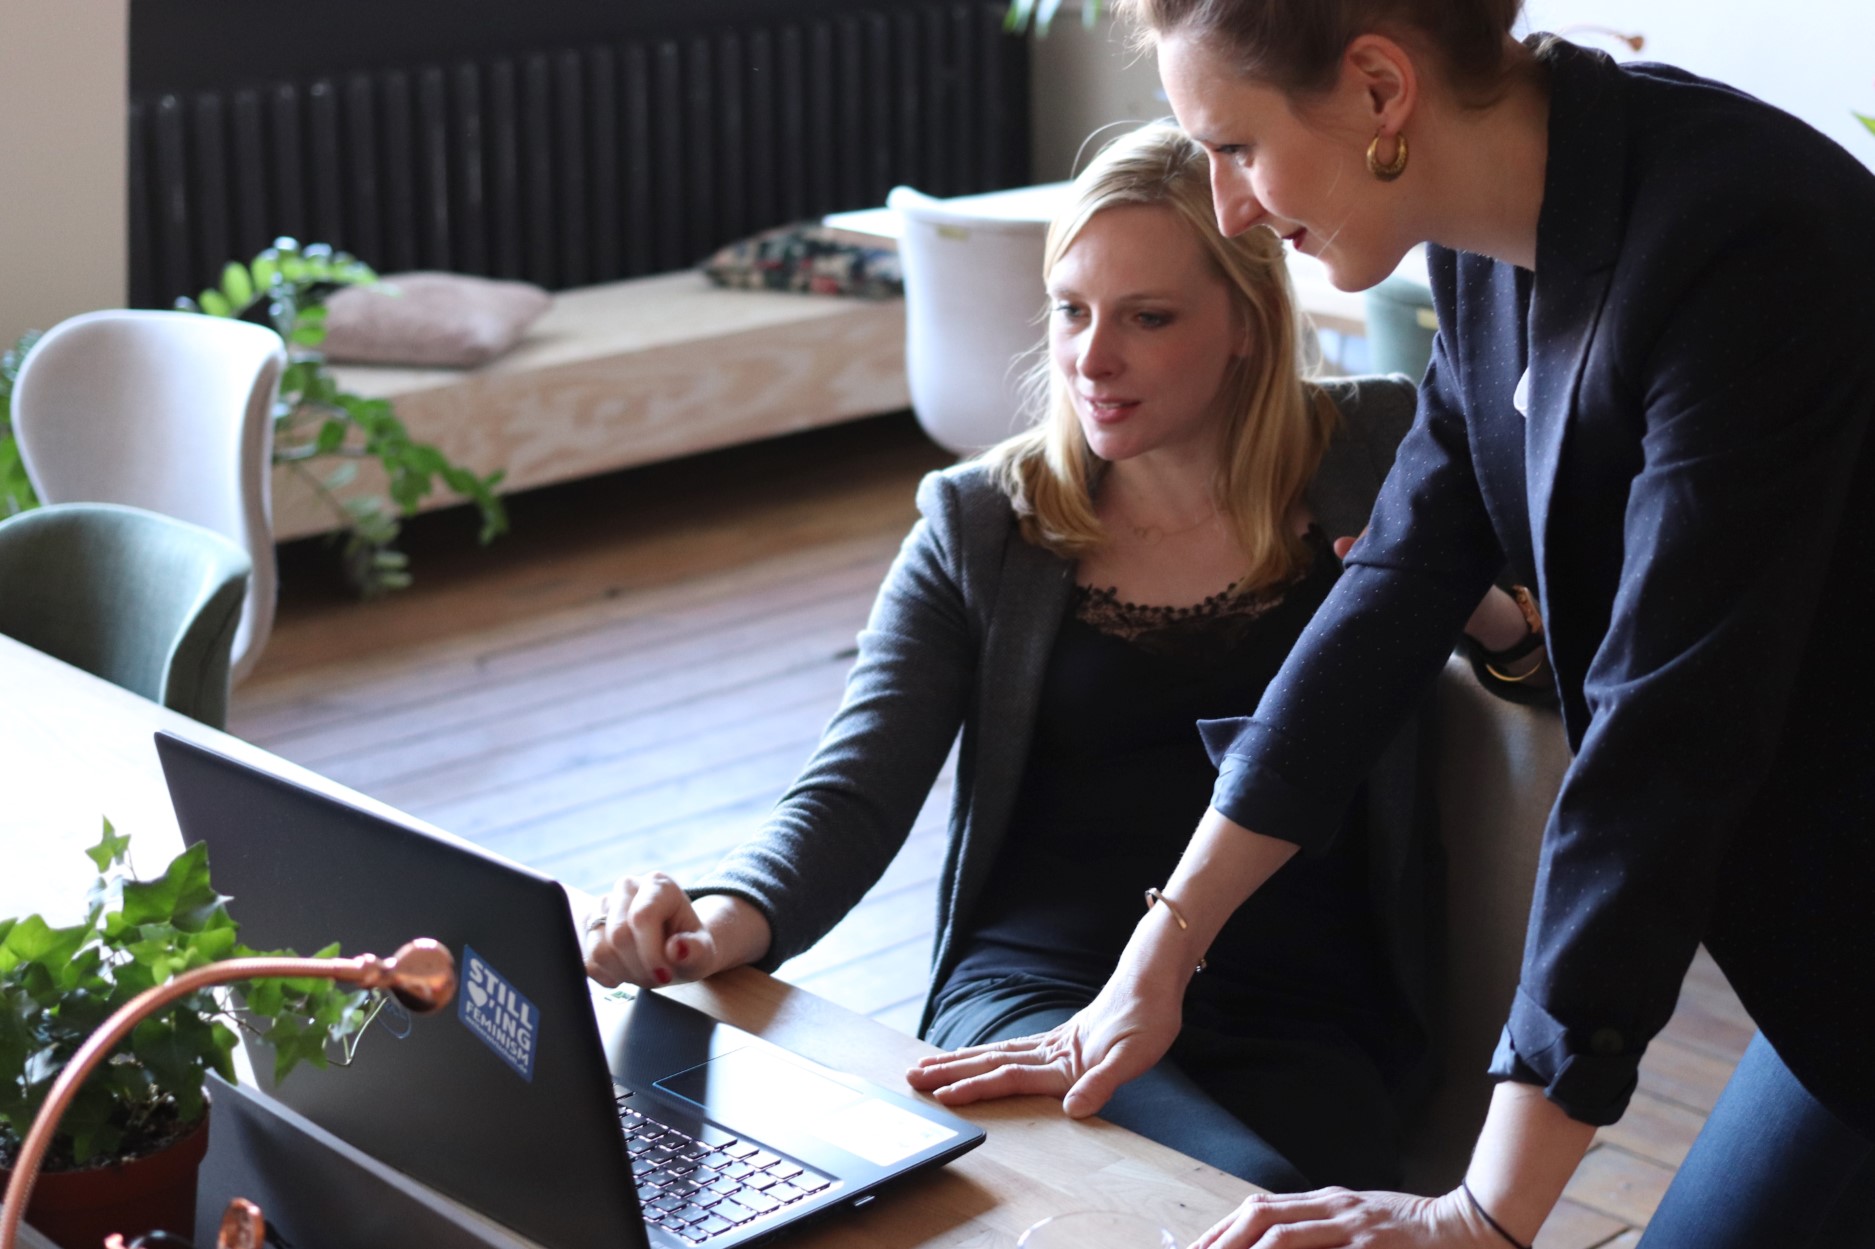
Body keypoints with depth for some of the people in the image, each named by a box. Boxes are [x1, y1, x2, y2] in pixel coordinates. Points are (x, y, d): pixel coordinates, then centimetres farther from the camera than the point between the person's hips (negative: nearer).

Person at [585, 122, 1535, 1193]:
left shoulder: (1378, 453, 9)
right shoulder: (980, 522, 11)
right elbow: (851, 796, 4)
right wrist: (724, 921, -17)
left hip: (1297, 1020, 1)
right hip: (1038, 989, 0)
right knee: (1239, 1187, -30)